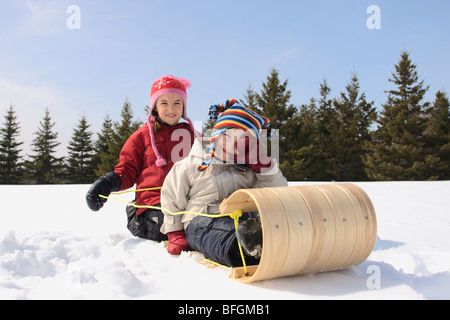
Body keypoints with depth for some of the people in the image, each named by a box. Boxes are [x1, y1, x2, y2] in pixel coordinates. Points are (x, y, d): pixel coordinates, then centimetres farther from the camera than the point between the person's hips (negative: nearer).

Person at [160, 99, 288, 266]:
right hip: (201, 221, -4)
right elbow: (171, 200, 16)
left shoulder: (249, 171, 20)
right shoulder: (191, 166, 10)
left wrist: (260, 162, 3)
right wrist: (176, 236, 9)